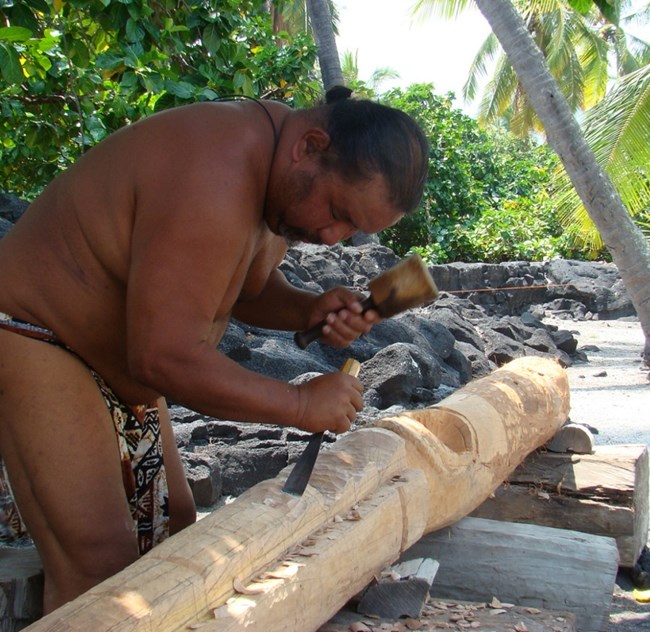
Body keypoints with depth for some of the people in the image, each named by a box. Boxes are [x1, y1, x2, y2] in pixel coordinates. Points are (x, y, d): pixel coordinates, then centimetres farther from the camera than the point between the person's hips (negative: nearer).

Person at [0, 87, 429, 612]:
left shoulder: (291, 176, -2)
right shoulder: (213, 181, -32)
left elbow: (243, 288, 12)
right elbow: (164, 357, -32)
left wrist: (310, 310, -9)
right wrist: (301, 405, -23)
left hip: (118, 368, 10)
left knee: (171, 529, 13)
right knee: (103, 564, -16)